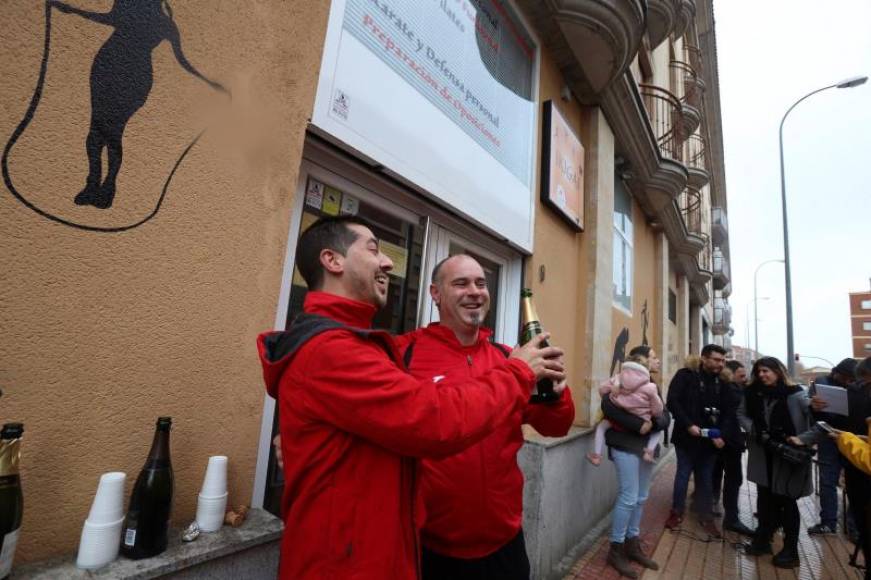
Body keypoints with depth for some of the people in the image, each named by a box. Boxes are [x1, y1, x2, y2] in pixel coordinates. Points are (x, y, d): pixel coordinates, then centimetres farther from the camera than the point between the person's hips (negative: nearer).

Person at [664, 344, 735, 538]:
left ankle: (706, 517, 28)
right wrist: (688, 425, -21)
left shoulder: (723, 382, 6)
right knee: (683, 474, 7)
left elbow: (729, 411, 5)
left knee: (706, 478, 14)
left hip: (710, 438, 4)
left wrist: (721, 434, -9)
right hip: (687, 437, -4)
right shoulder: (685, 375, -9)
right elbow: (672, 402, -15)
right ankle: (676, 512, 24)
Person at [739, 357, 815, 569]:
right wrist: (754, 429, -7)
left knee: (786, 502, 7)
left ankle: (790, 550, 23)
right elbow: (742, 414, 9)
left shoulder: (796, 394, -15)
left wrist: (802, 439, -25)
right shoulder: (754, 393, -1)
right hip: (763, 455, 4)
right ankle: (763, 540, 30)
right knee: (765, 498, 14)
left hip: (787, 456, -4)